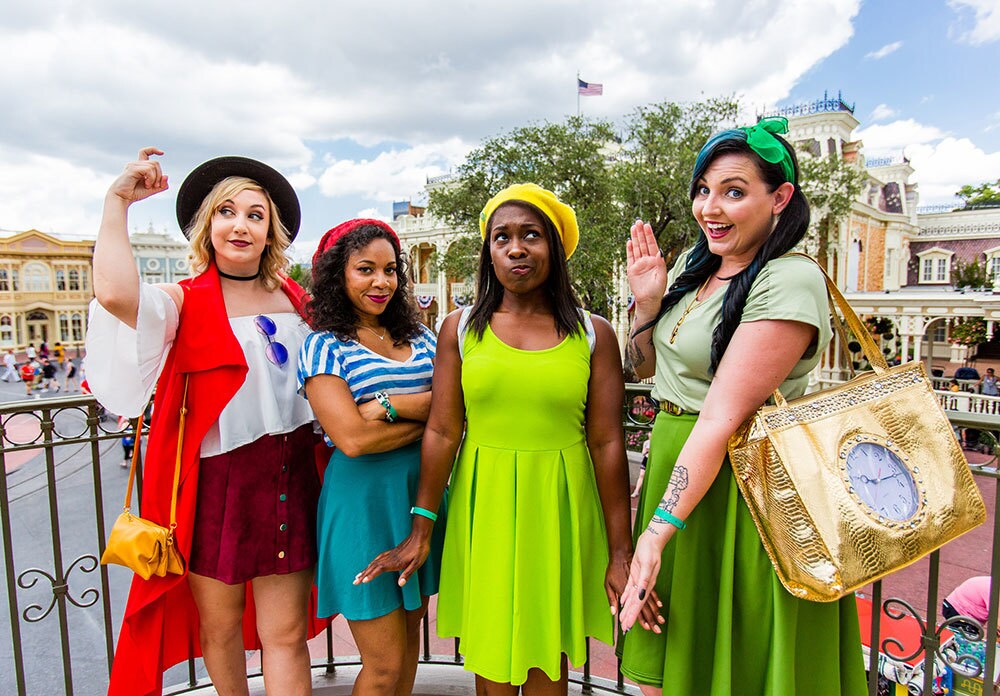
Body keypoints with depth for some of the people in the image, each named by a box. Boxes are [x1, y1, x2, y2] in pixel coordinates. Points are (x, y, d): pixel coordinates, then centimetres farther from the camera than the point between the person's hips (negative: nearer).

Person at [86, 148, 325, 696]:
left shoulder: (296, 300, 8)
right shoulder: (184, 303, -4)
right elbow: (114, 292, -26)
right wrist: (117, 201, -14)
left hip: (290, 481, 2)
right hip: (215, 484, -2)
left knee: (285, 635, 8)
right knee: (219, 628, 18)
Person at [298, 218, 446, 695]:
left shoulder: (419, 337, 9)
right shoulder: (324, 346, -6)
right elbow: (352, 438, -17)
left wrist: (391, 404, -16)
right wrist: (429, 413, -10)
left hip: (422, 494, 5)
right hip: (363, 500, -5)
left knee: (409, 629, 20)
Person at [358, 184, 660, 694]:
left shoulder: (593, 335, -2)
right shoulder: (460, 328, 0)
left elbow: (607, 443, -3)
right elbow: (442, 432, -1)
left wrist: (620, 553, -3)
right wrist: (420, 532, 0)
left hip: (559, 507, 0)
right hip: (484, 505, 1)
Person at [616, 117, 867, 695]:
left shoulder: (789, 282, -19)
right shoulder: (694, 264, 4)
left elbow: (723, 416, -25)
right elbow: (647, 367, 14)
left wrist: (660, 529, -25)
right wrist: (648, 301, -4)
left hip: (737, 482, -7)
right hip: (674, 462, 7)